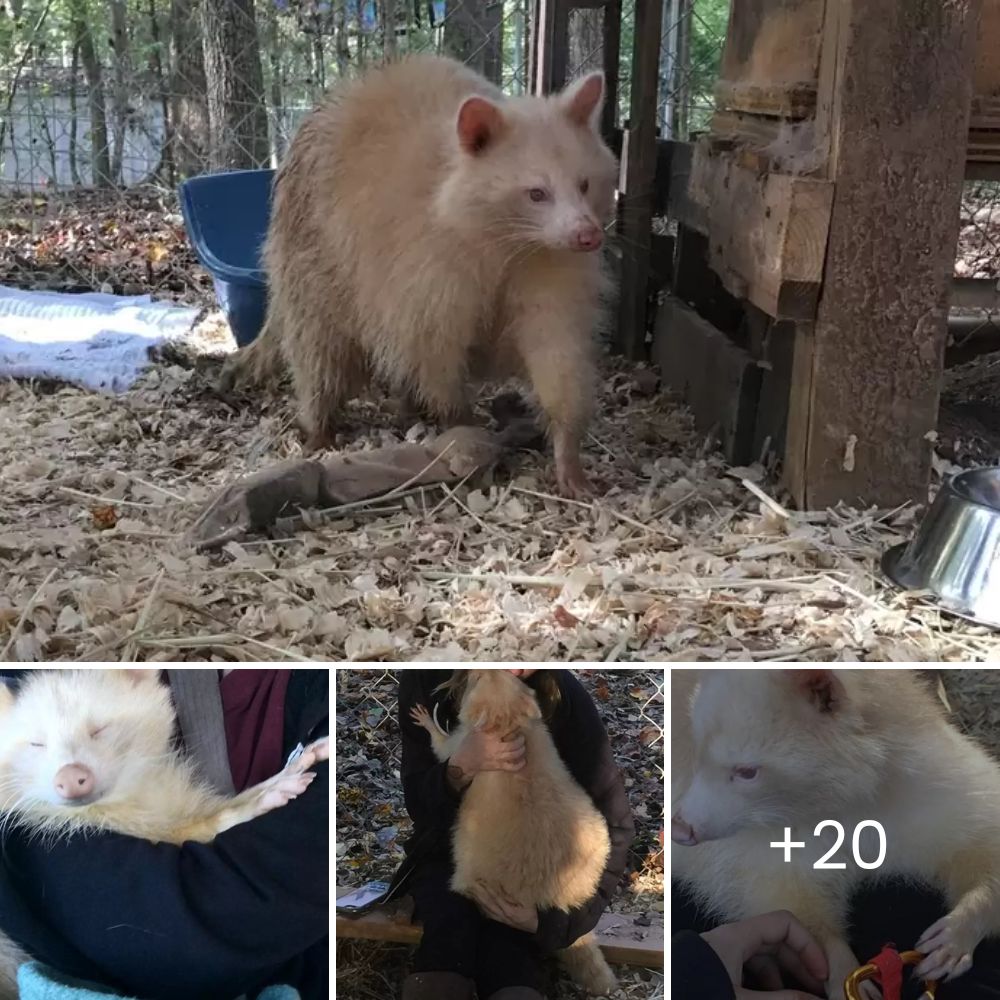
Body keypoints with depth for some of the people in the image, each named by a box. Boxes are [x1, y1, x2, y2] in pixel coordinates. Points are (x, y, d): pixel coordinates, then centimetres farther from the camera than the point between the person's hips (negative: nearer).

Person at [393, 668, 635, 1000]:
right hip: (447, 852, 2)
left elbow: (612, 826, -14)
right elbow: (417, 803, -10)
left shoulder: (566, 697, -18)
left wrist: (548, 918, -25)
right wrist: (462, 768, -32)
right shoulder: (427, 678, -13)